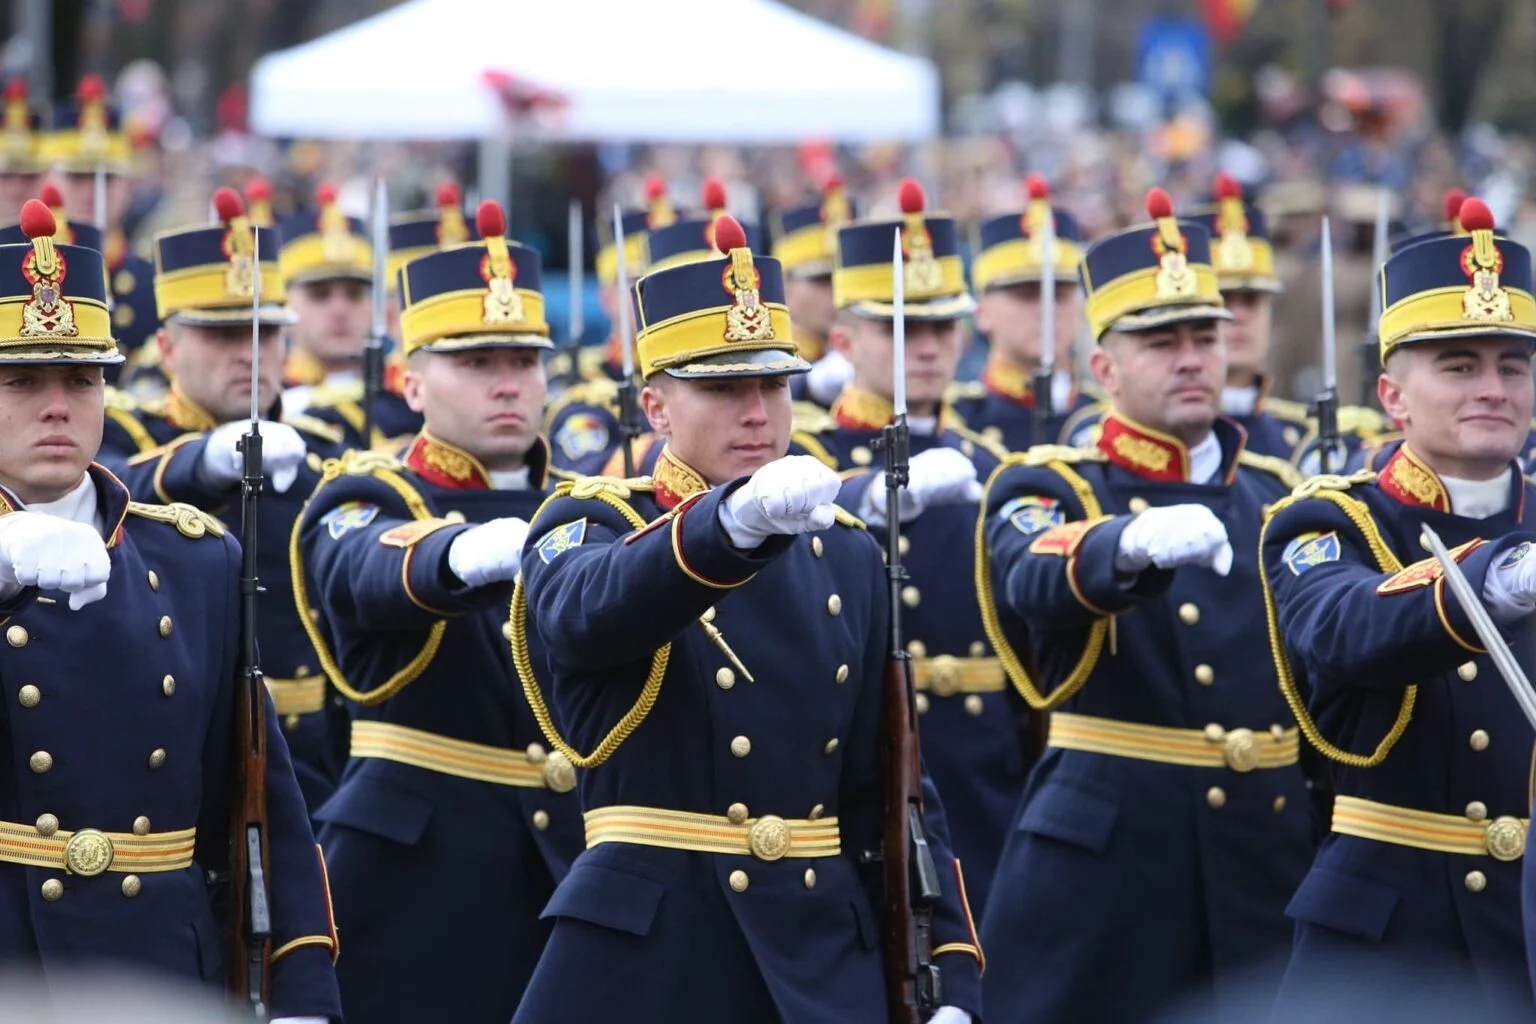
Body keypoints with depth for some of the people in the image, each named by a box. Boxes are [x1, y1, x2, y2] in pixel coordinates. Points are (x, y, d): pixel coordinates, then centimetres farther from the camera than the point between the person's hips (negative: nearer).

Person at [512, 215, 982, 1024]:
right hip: (643, 950, -4)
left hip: (827, 953, 4)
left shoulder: (845, 554, 13)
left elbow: (893, 786, 13)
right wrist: (735, 518, -46)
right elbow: (586, 613, -28)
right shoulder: (589, 525, -1)